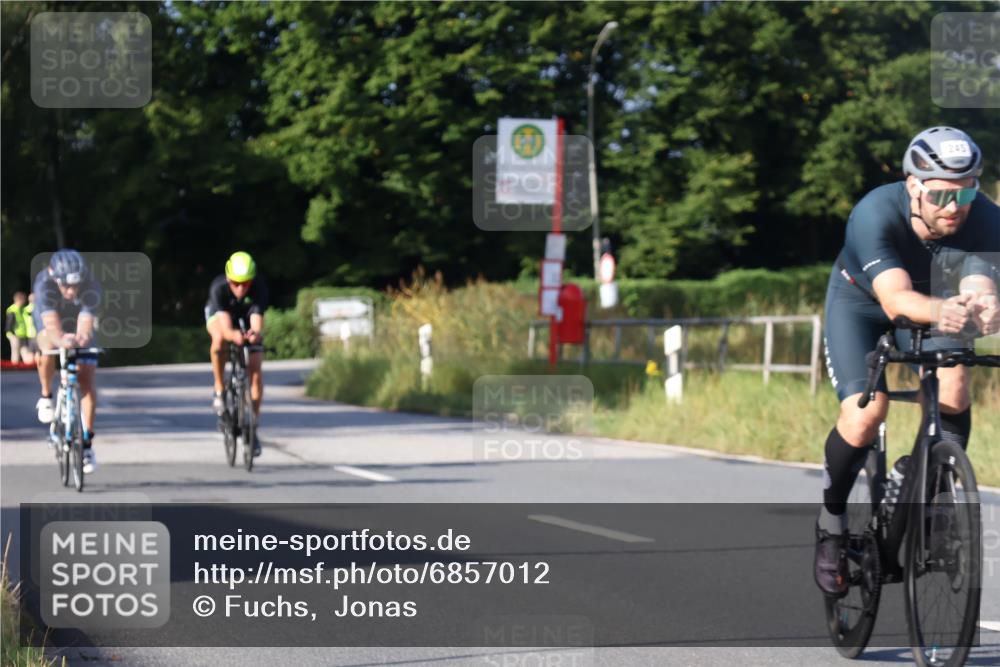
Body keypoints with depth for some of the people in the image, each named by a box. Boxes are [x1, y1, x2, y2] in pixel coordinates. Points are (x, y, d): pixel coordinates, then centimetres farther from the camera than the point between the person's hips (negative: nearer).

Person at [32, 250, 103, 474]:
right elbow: (51, 323, -50)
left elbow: (86, 322, -45)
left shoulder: (91, 287, -35)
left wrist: (83, 336, -68)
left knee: (88, 381, -11)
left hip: (78, 331, 1)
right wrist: (62, 340, -71)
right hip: (49, 326, -1)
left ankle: (87, 443, -1)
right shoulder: (44, 283, -38)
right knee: (48, 348, -36)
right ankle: (46, 396, -10)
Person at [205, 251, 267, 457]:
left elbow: (257, 322, -45)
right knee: (220, 338, -37)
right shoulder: (218, 287, -37)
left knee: (255, 369, -11)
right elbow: (225, 326, -46)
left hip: (247, 318, 1)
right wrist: (233, 335, -69)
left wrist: (256, 334, -68)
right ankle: (219, 390, -16)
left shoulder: (259, 287, -35)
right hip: (220, 313, -1)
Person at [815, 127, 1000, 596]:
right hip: (860, 298, -3)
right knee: (864, 413, -21)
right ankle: (831, 526, 2)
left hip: (929, 297, 3)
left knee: (953, 385, -25)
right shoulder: (875, 214, -38)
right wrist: (941, 311, -72)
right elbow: (896, 298, -50)